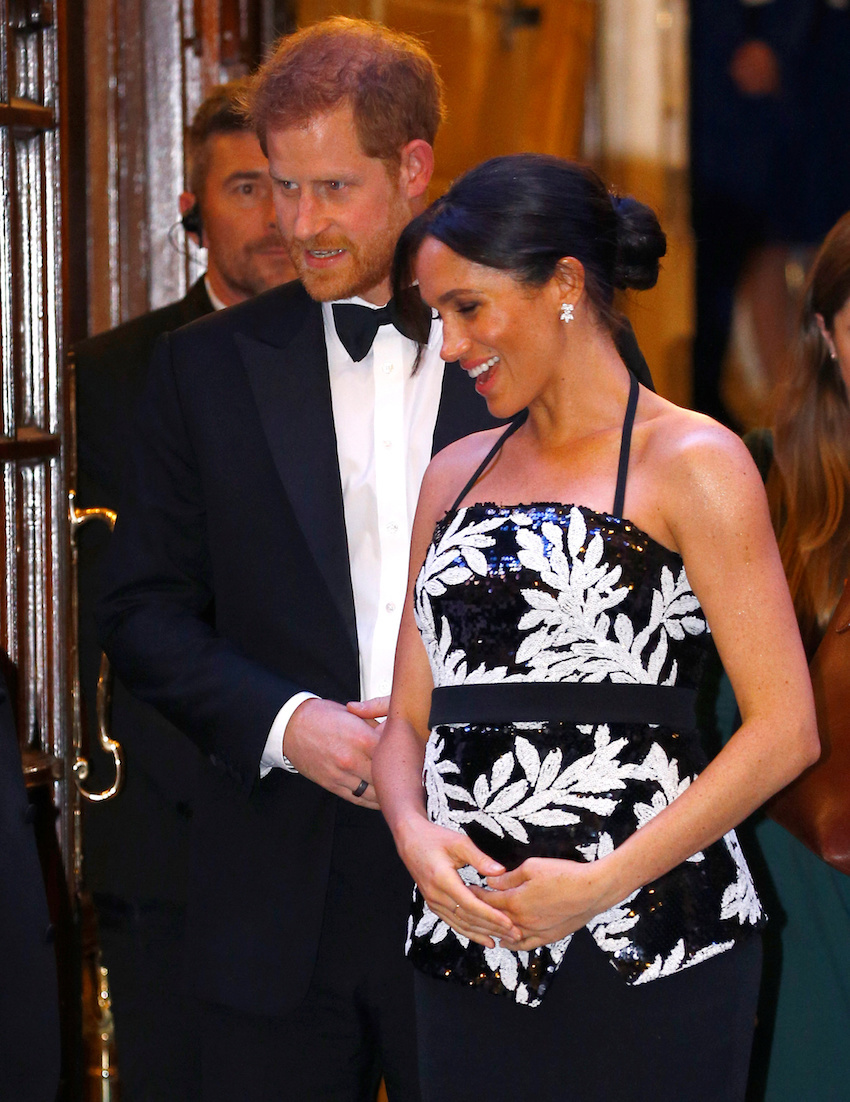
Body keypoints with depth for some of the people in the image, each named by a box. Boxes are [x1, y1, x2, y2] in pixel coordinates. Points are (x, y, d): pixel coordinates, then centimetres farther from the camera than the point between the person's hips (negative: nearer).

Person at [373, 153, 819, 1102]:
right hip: (467, 952, 5)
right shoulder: (456, 475, 16)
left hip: (650, 943, -5)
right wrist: (416, 836, -7)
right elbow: (409, 718, 14)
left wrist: (603, 883, -16)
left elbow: (785, 728, -9)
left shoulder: (690, 464, -3)